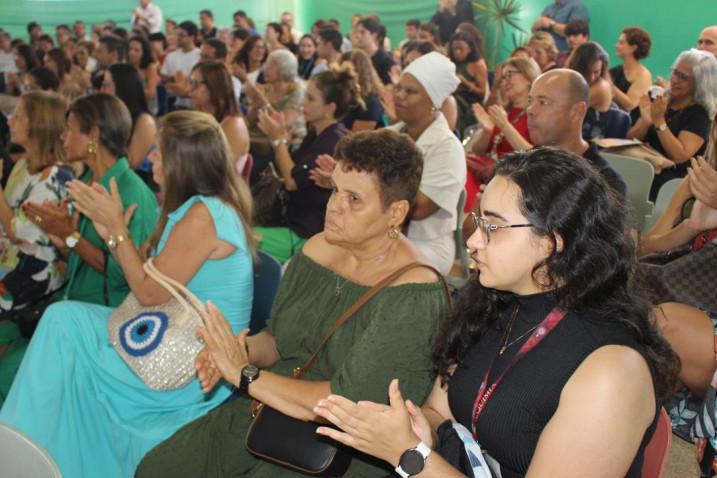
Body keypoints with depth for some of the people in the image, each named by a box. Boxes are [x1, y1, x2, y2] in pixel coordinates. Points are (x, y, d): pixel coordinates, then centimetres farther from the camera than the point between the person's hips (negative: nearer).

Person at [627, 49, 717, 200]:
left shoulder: (699, 114, -3)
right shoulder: (659, 102, 13)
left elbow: (679, 156, -16)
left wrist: (659, 121, -19)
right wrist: (645, 121, -11)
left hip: (673, 182, -5)